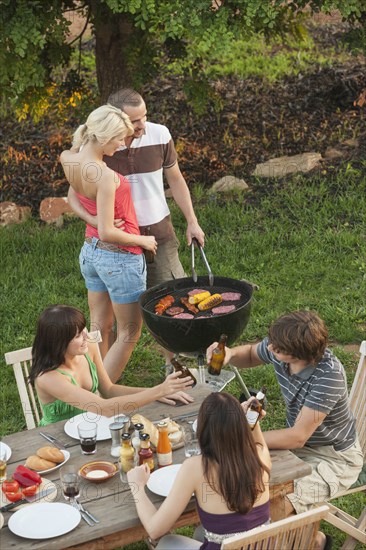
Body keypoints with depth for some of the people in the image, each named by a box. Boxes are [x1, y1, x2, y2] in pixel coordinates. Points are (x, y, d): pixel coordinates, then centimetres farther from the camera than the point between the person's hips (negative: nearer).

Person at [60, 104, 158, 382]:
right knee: (129, 333, 8)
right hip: (119, 258, -8)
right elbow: (107, 232, -27)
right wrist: (142, 241, -11)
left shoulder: (68, 159, -5)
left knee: (97, 327, 19)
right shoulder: (105, 176, -29)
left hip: (91, 252, 8)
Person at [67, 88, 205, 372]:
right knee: (108, 310, 6)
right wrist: (94, 219, -28)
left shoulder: (159, 135, -10)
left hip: (159, 232, 2)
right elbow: (74, 195, -8)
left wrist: (192, 221, 4)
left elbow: (175, 179, 6)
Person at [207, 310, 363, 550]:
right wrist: (230, 354, -14)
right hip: (298, 442, 7)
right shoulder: (280, 347, -16)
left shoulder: (329, 375, -34)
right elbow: (251, 355, 9)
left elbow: (297, 437, -31)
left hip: (334, 457, -7)